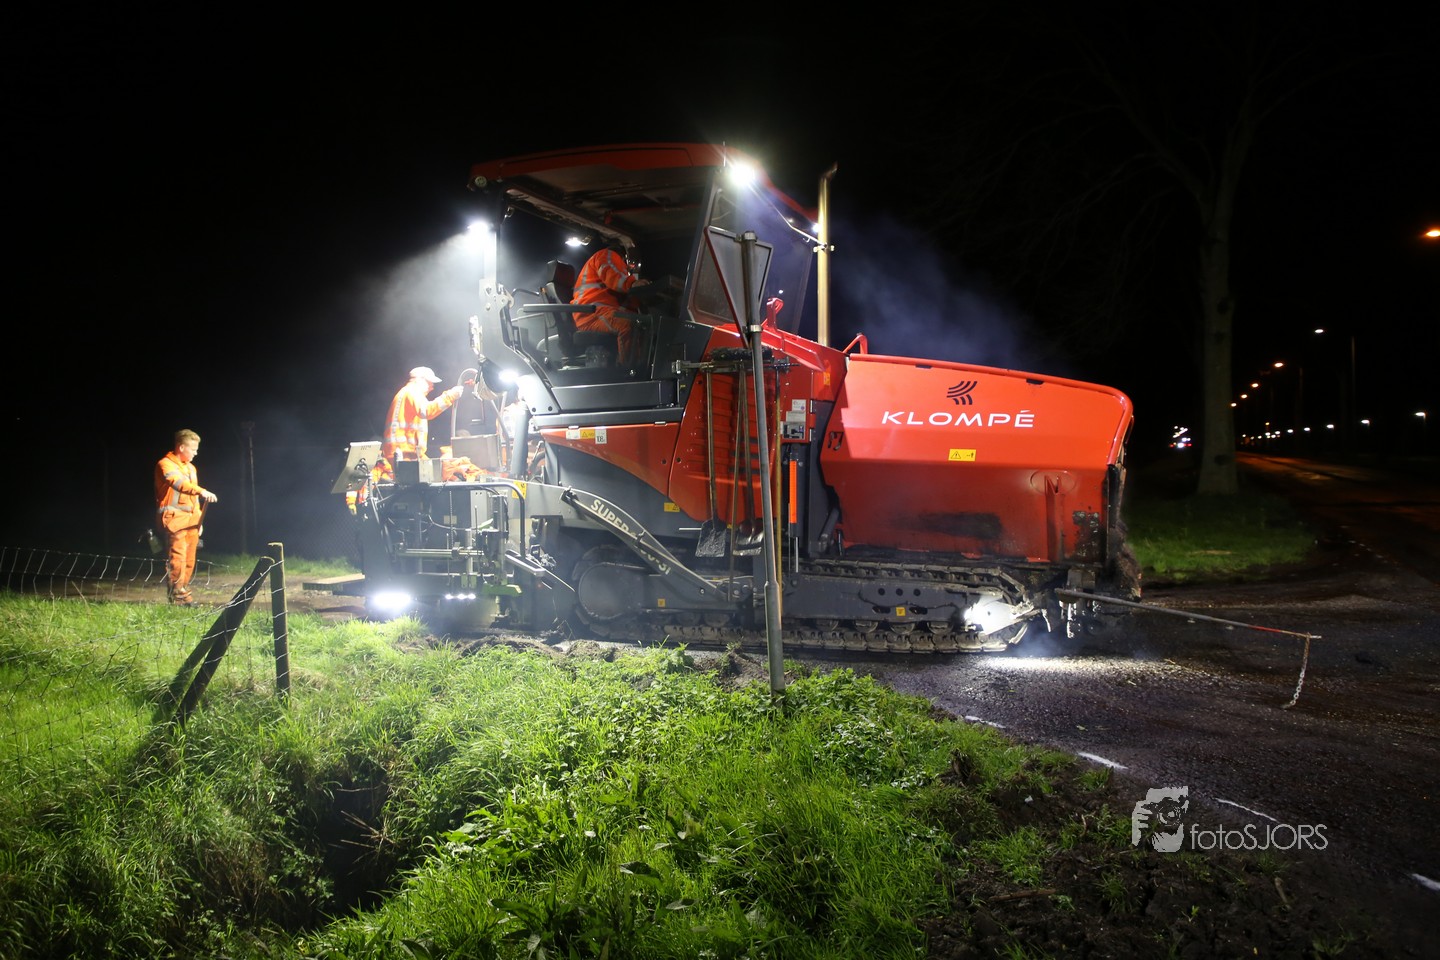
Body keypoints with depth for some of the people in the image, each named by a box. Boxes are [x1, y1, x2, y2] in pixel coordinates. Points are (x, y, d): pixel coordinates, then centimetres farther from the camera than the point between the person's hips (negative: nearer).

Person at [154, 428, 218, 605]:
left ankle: (183, 593, 12)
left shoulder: (190, 468, 21)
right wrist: (201, 491, -40)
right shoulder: (165, 465, -6)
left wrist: (199, 519, 19)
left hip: (191, 519, 8)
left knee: (189, 559, 5)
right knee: (177, 557, -13)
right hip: (175, 517, -8)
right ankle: (177, 595, -11)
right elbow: (178, 483, -26)